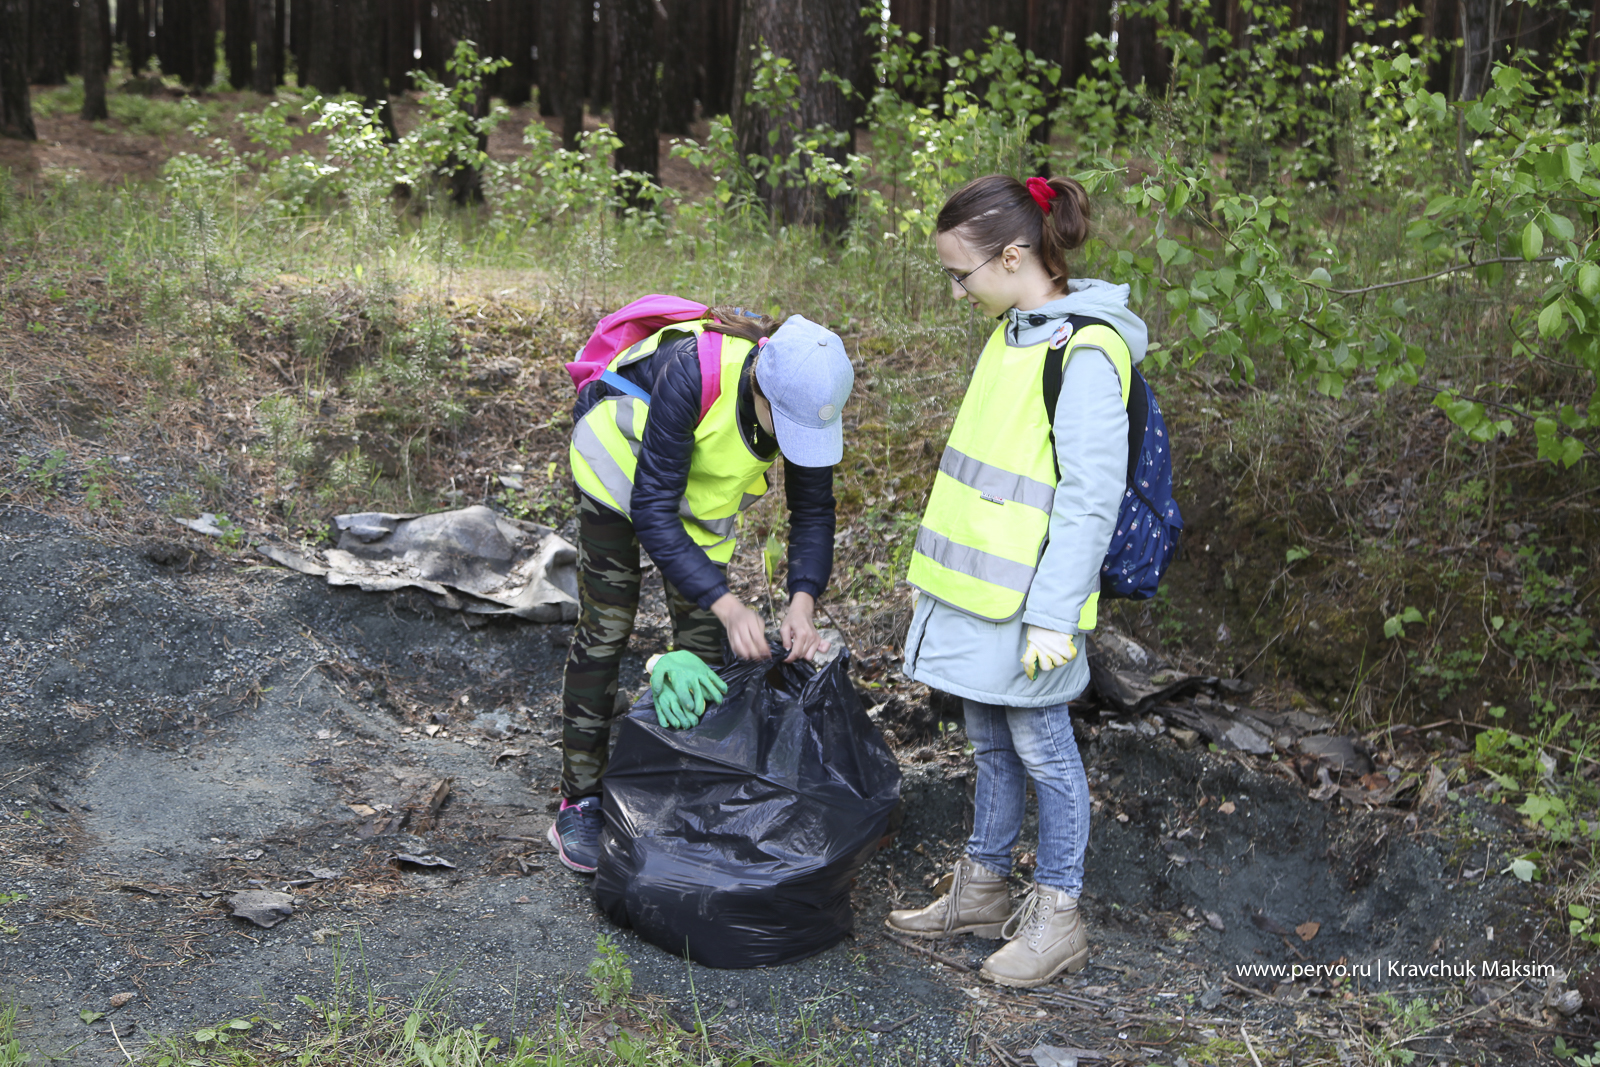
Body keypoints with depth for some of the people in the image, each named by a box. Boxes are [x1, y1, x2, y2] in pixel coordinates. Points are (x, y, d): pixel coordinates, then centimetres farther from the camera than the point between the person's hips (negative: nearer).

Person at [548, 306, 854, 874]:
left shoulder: (803, 395, -26)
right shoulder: (691, 375, -42)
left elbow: (812, 509, -14)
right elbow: (651, 511, -37)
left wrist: (803, 600, -29)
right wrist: (727, 605, -43)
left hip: (701, 486, 5)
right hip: (619, 459, -5)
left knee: (703, 631, 0)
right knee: (606, 626, -5)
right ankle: (579, 802, 5)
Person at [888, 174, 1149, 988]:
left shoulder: (1084, 351, -19)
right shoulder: (1013, 332, 9)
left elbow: (1090, 495, -21)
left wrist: (1054, 615, -22)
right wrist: (941, 567, 21)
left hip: (1027, 601, -8)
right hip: (979, 587, 8)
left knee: (1041, 749, 5)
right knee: (990, 743, 19)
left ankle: (1056, 917, 20)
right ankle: (981, 891, 33)